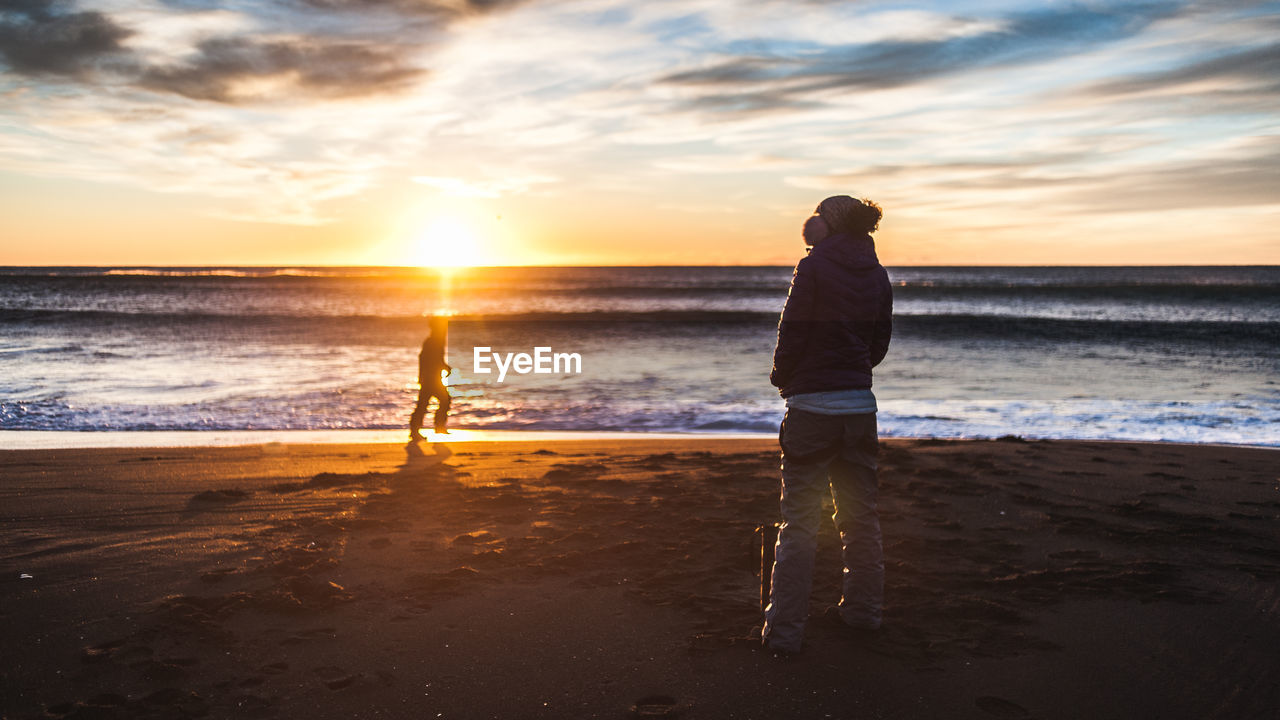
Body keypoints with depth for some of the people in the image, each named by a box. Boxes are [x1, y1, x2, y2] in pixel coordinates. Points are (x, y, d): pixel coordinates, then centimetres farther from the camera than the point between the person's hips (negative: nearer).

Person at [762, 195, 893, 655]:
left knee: (799, 521, -2)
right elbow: (879, 344, 12)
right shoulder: (876, 275, 8)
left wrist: (782, 379, 6)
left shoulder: (814, 267, -10)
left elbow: (792, 332, -11)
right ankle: (862, 609, 30)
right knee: (860, 514, 17)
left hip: (813, 408, -6)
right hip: (860, 405, 6)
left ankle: (784, 629, 2)